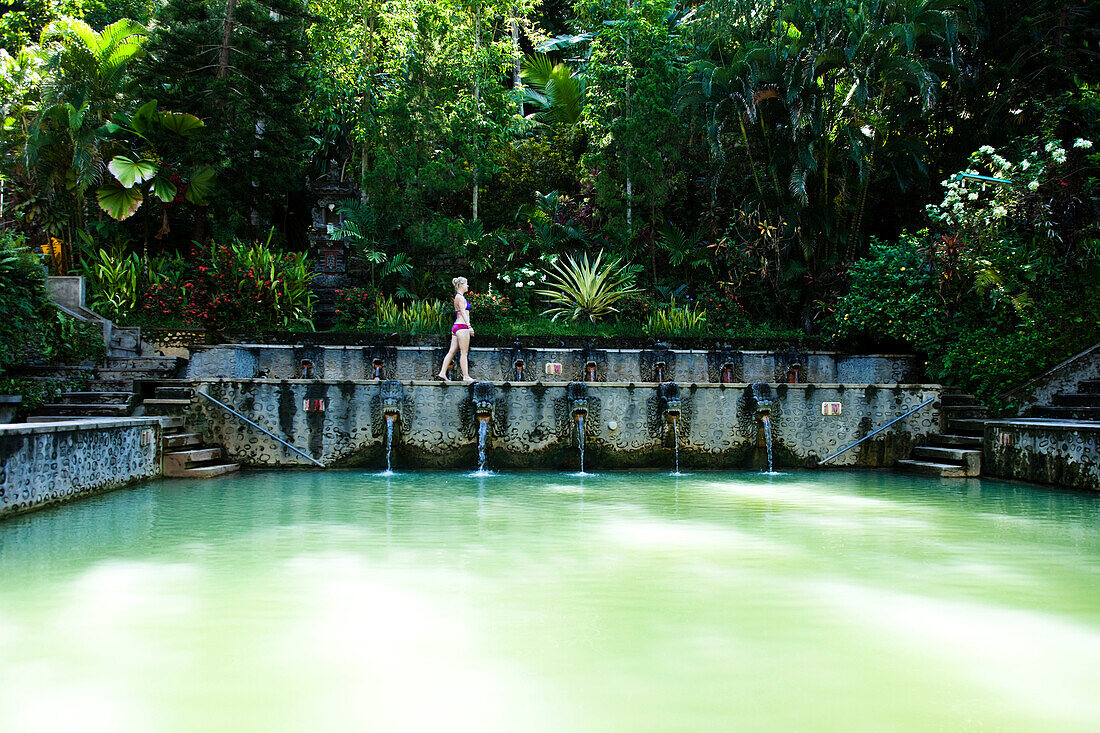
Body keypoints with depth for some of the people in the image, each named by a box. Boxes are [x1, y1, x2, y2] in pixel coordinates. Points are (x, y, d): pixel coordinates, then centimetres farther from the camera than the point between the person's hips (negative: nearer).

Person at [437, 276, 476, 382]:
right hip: (462, 326, -10)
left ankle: (442, 373, 6)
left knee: (452, 351, 8)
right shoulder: (460, 297, -8)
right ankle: (466, 376, -7)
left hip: (456, 326, 10)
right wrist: (469, 326, -23)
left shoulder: (458, 297, 21)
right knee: (464, 353, -7)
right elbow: (463, 312, -17)